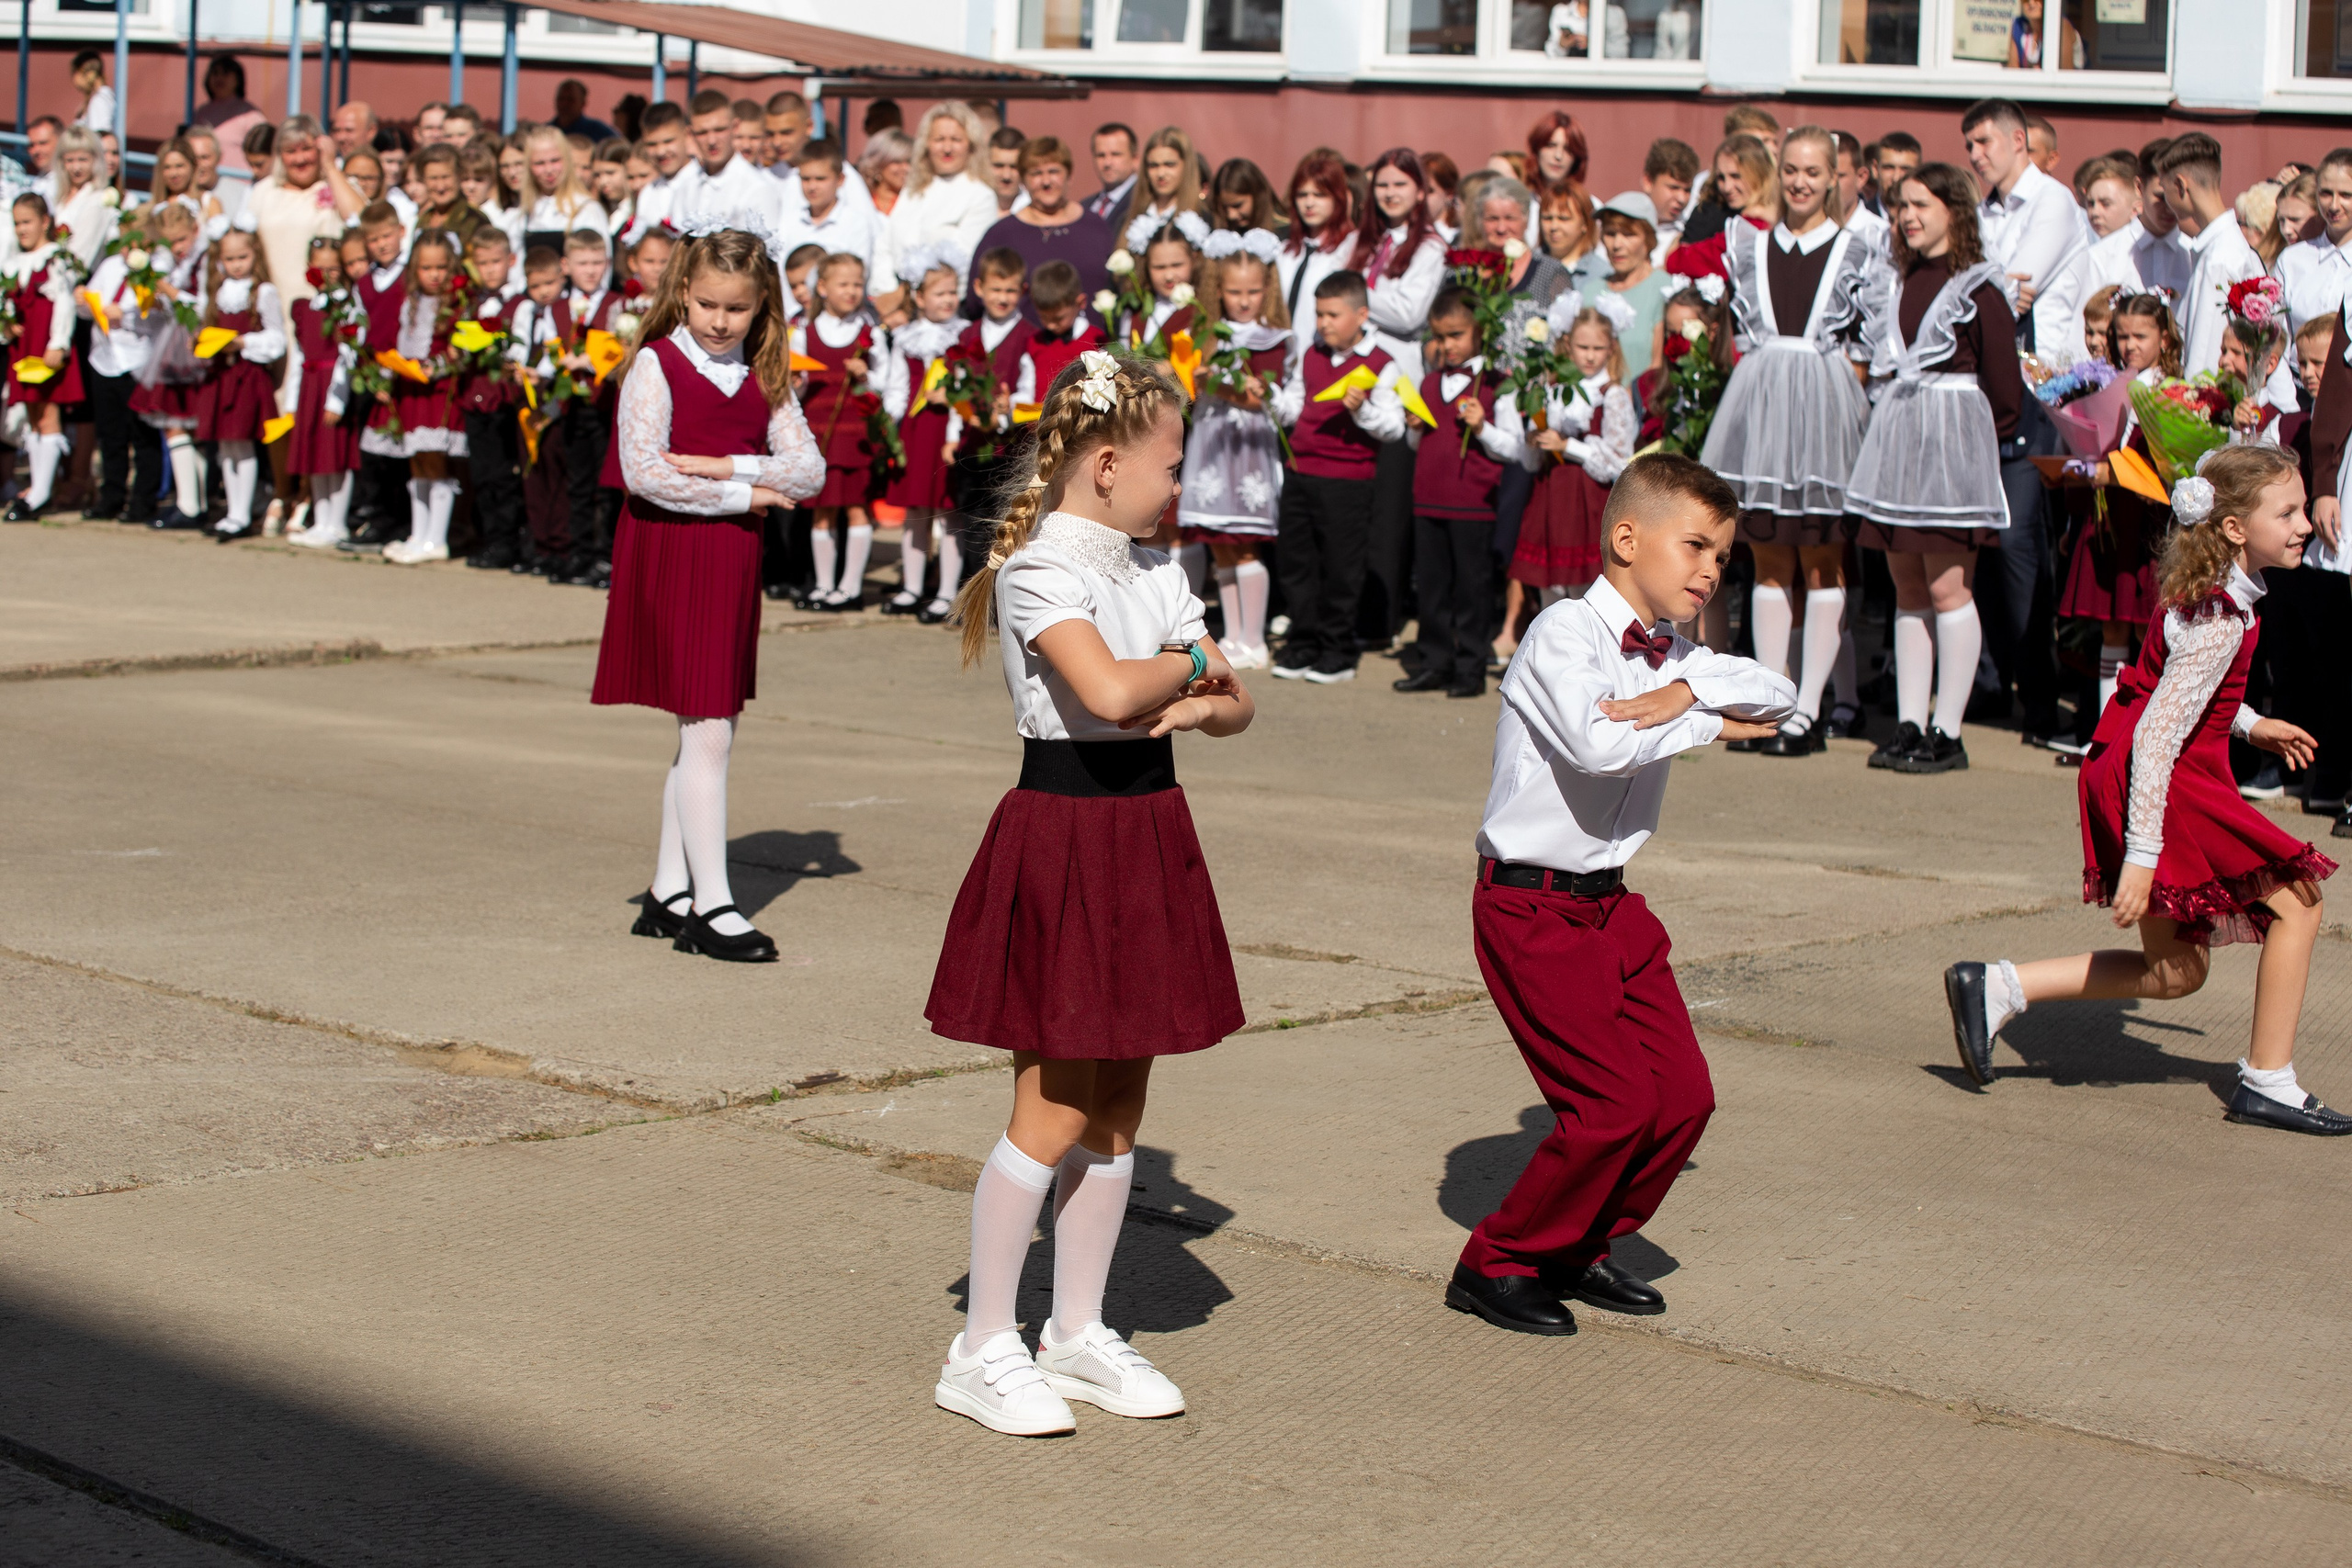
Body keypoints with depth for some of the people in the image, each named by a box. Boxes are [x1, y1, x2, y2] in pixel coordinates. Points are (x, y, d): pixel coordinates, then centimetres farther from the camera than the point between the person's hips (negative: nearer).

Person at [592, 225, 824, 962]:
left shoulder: (765, 378, 9)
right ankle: (712, 905, -4)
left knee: (703, 730, 10)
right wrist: (745, 495, -13)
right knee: (708, 732, -8)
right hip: (669, 558, -6)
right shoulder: (656, 366, -7)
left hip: (733, 562, 6)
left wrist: (725, 467, -15)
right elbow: (643, 472, -18)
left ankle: (669, 893, 20)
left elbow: (808, 471, 0)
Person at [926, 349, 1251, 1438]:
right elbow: (1110, 691, -31)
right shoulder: (1040, 572, -15)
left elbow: (1235, 706, 10)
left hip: (1146, 838, 8)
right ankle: (982, 1353, 6)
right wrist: (1191, 663, -11)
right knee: (1055, 1111, -5)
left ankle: (1078, 1334, 24)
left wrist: (1196, 704, -12)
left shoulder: (1153, 570, 11)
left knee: (1118, 1107, 12)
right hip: (1062, 836, -8)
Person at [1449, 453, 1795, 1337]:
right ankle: (1496, 1266, 6)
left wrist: (1690, 691, -16)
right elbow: (1599, 744, -32)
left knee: (1685, 1095, 3)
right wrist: (1711, 725, -18)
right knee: (1616, 1103, -12)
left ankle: (1576, 1252, 22)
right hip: (1531, 907, -8)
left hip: (1610, 901, 8)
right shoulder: (1565, 633, -15)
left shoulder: (1672, 657, 11)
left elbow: (1778, 697, 2)